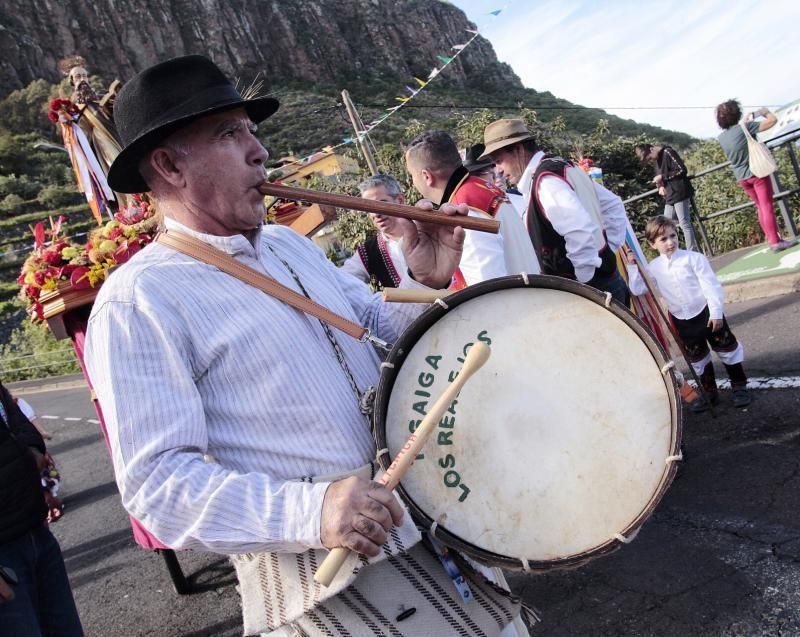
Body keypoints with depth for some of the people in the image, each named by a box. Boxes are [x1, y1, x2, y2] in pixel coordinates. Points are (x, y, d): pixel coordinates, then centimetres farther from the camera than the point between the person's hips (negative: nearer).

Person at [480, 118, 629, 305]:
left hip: (590, 291, -10)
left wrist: (584, 282, -20)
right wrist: (607, 250, 14)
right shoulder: (560, 167, 12)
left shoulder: (545, 179, -17)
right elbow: (613, 205, 20)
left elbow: (581, 231, -31)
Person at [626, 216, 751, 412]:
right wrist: (632, 267, -12)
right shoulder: (653, 268, -3)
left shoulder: (693, 258, -13)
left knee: (726, 349, 7)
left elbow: (711, 286, -13)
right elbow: (637, 289, -5)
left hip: (706, 312, -3)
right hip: (682, 320, 4)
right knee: (697, 358, 15)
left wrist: (716, 313, -15)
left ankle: (739, 386, 24)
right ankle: (709, 391, 31)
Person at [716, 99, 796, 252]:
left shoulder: (721, 137, 3)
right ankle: (775, 241, -7)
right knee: (767, 206, -4)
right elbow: (773, 120, -12)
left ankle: (771, 239, 16)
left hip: (742, 178, 6)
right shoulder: (745, 127, -14)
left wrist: (747, 121, 22)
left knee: (761, 207, 15)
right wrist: (766, 112, 8)